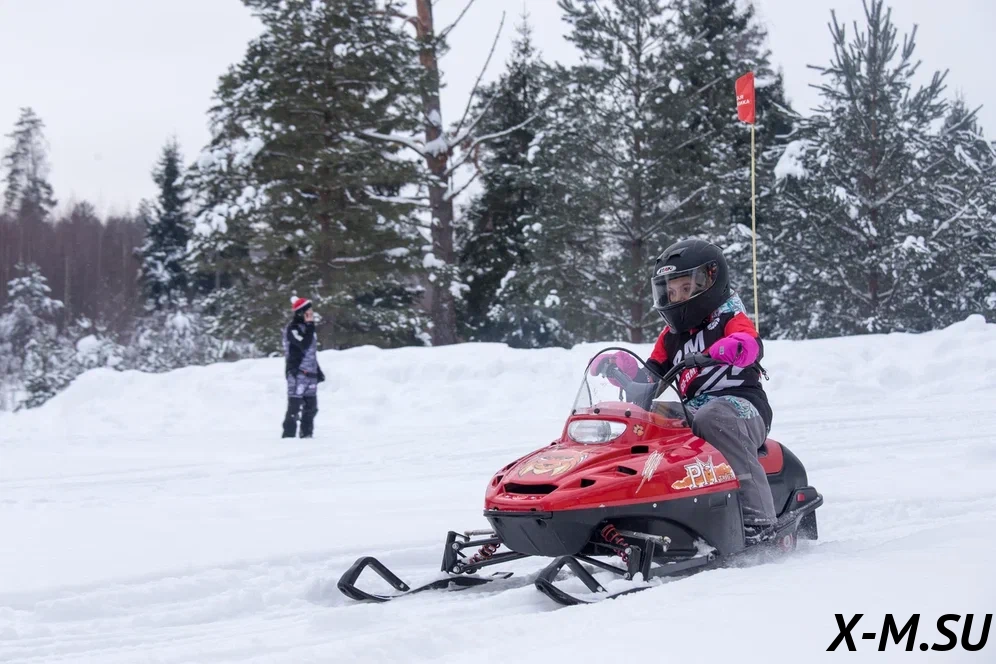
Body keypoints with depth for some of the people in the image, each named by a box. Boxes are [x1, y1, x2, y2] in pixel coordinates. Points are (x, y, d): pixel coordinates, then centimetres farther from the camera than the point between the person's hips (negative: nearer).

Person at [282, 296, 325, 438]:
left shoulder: (306, 327, 17)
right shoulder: (292, 328, -10)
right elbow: (304, 345, -24)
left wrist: (318, 371, 22)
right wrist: (310, 326, -18)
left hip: (310, 373, 8)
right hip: (297, 373, -8)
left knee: (311, 406, 10)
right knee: (295, 405, -9)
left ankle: (307, 433, 18)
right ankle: (289, 435, -7)